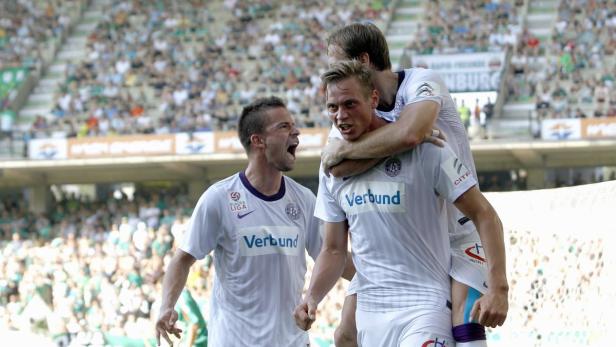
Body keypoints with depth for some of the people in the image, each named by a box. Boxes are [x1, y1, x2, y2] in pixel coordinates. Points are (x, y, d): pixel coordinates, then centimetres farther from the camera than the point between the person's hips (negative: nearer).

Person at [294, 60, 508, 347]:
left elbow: (484, 215, -9)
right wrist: (311, 298, -4)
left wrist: (498, 287, -21)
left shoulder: (423, 148, -10)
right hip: (369, 312, 6)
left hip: (424, 306, -6)